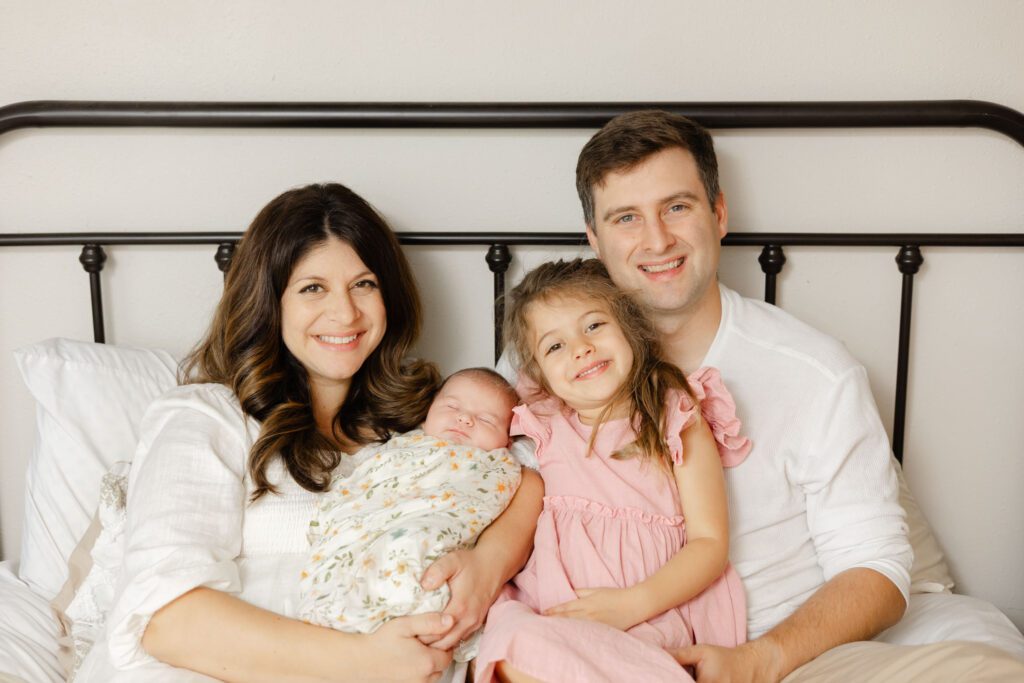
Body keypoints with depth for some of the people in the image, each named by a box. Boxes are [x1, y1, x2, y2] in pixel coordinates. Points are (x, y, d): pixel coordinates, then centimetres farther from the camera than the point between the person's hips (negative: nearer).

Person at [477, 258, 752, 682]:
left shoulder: (678, 420, 0)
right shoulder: (545, 428, 11)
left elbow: (710, 542, -3)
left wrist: (632, 604, -16)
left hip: (650, 612, -2)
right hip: (548, 606, 2)